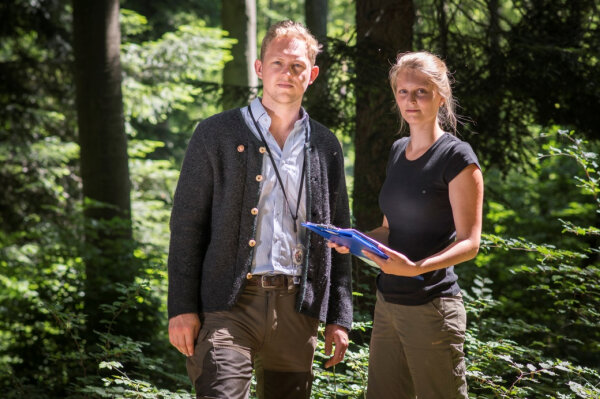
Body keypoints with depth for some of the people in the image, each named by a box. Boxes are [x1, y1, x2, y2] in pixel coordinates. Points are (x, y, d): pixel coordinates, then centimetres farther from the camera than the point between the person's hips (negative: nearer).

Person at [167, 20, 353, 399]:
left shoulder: (326, 146, 13)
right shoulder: (216, 134, 3)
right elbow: (186, 225, 1)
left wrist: (339, 318, 10)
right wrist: (182, 309, -6)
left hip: (297, 309, 3)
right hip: (228, 306, -3)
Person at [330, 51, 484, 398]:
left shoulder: (457, 158, -10)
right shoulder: (398, 151, 12)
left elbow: (469, 243, -14)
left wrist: (417, 268, -29)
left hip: (431, 308, -7)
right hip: (388, 302, 7)